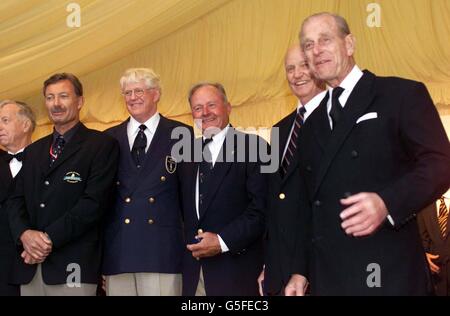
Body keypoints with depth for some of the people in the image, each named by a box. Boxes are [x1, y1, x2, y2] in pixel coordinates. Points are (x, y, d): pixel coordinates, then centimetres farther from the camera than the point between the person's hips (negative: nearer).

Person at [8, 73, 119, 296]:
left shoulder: (102, 145, -1)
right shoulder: (33, 151, 19)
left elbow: (94, 201, -11)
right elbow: (16, 200, 12)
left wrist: (50, 239, -14)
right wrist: (24, 234, -9)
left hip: (73, 267, -5)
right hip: (29, 265, 5)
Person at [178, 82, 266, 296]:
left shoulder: (252, 146, -5)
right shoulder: (188, 151, 13)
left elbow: (262, 207, -12)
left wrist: (223, 241, -16)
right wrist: (187, 242, 3)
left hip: (235, 266, -5)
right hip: (192, 267, 5)